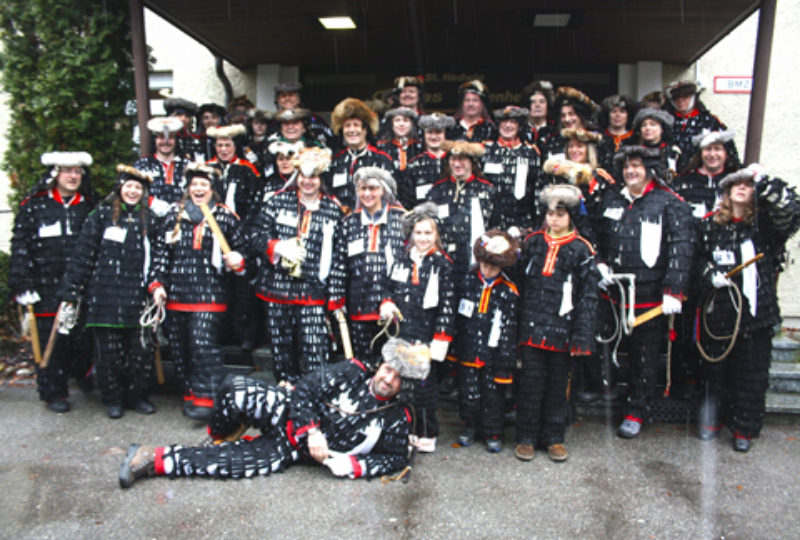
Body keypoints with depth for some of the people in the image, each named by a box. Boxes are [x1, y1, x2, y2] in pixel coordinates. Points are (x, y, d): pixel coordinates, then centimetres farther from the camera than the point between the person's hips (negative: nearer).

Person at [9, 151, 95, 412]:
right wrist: (22, 286, -6)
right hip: (46, 289, -2)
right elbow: (20, 248, 0)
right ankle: (53, 393, 17)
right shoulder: (34, 206, 2)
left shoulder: (89, 208, 10)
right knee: (49, 341, 4)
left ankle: (85, 377, 26)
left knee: (82, 339, 4)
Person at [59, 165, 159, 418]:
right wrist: (71, 291, -2)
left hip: (137, 297, 2)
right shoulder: (102, 215, 3)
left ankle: (138, 395, 20)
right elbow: (82, 255, 1)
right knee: (109, 351, 4)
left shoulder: (150, 220, 10)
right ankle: (113, 399, 20)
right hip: (104, 296, -2)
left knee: (141, 349, 3)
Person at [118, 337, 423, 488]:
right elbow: (305, 390, -8)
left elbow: (395, 459, 2)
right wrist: (310, 431, -23)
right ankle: (218, 435, 4)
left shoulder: (395, 420, -3)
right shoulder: (351, 374, -6)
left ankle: (154, 460, -7)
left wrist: (354, 465, -14)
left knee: (237, 462, -21)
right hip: (287, 412, 0)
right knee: (236, 389, -28)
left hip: (293, 451, 1)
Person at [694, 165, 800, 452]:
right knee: (714, 367, 12)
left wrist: (764, 181, -27)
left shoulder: (764, 223, -1)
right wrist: (710, 275, -5)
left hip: (755, 310, -2)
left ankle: (744, 428, 21)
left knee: (751, 373, 6)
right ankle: (711, 419, 29)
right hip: (718, 310, 2)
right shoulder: (710, 224, 6)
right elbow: (699, 258, 14)